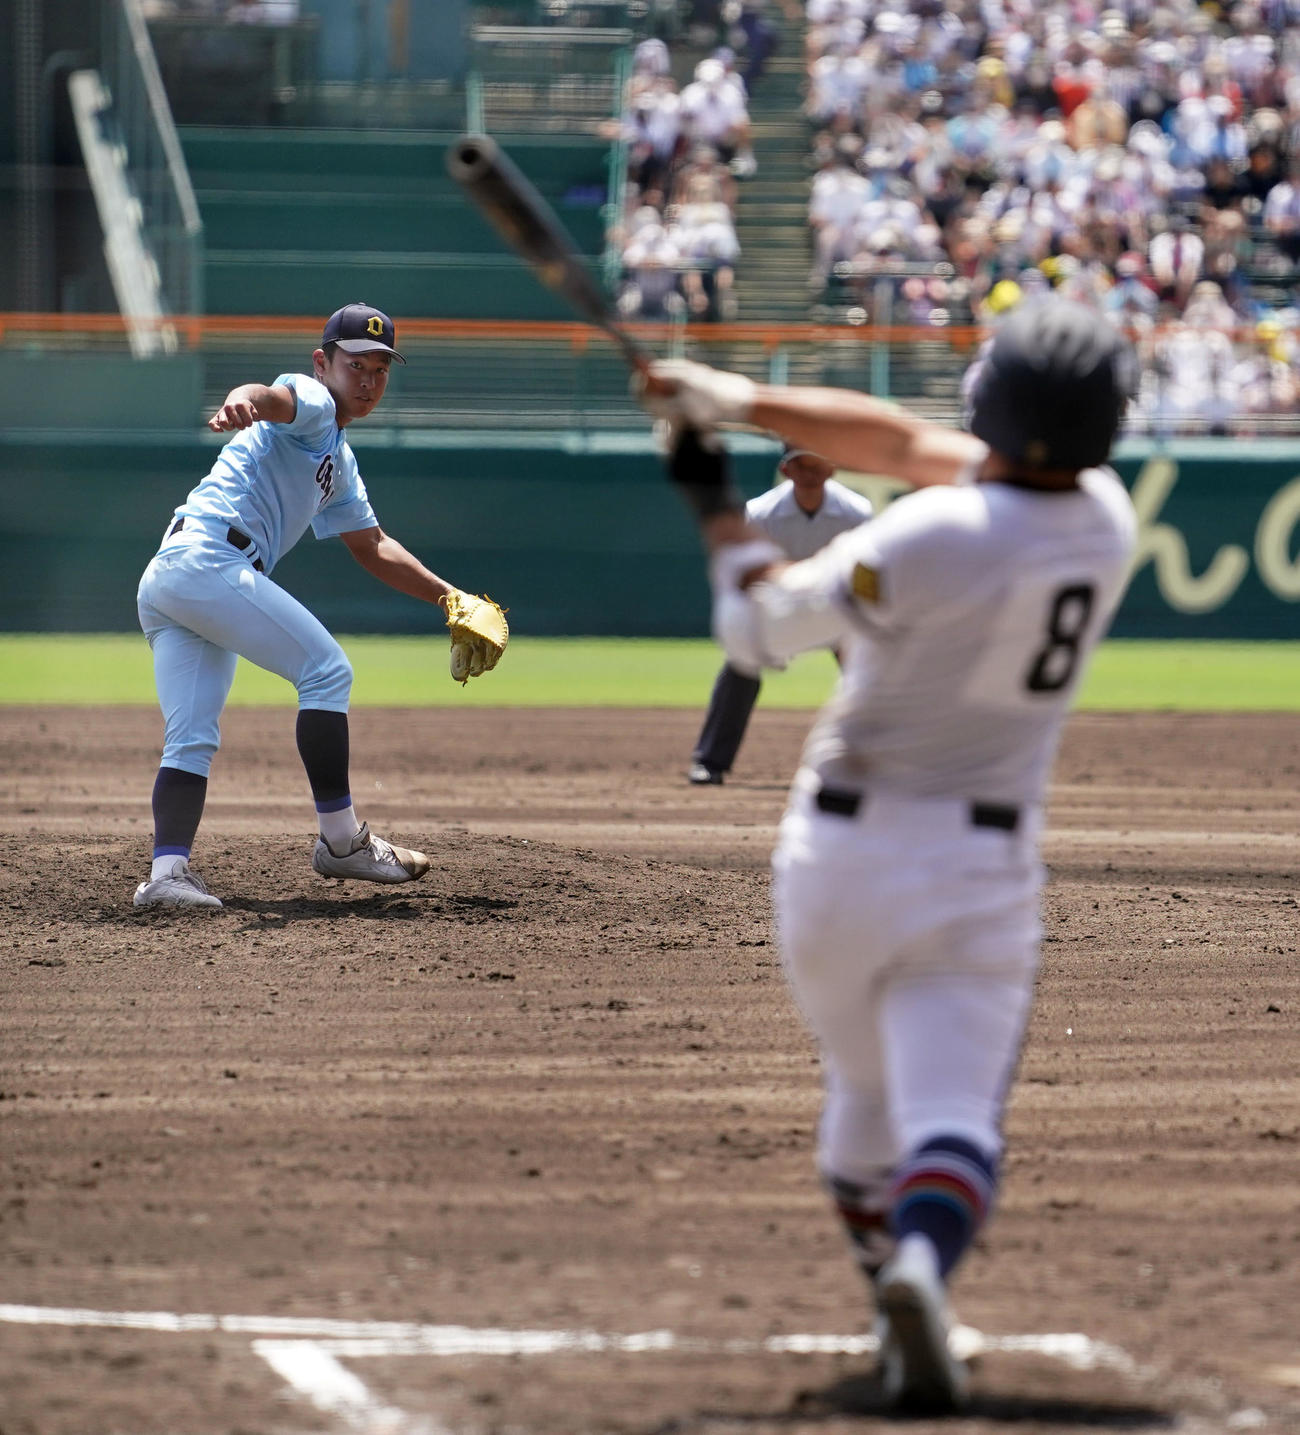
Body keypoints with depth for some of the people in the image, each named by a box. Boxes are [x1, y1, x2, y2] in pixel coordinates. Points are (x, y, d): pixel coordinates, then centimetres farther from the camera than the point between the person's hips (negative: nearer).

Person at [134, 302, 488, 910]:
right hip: (210, 558, -10)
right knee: (326, 670, -5)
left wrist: (444, 593, 26)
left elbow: (371, 546, 36)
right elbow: (271, 397, -24)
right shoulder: (310, 402, 0)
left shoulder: (340, 464, 30)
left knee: (191, 741, 0)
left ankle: (168, 869, -13)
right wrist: (241, 403, -48)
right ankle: (340, 839, -4)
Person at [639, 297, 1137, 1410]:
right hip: (984, 869, 1)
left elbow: (759, 632, -4)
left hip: (841, 850, -1)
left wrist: (716, 504, 11)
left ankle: (900, 1312, 24)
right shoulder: (1108, 522, -1)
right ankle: (923, 1266, -38)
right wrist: (743, 402, 8)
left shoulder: (924, 541, -18)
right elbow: (907, 443, 7)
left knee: (866, 1096, 19)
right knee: (952, 1113, -9)